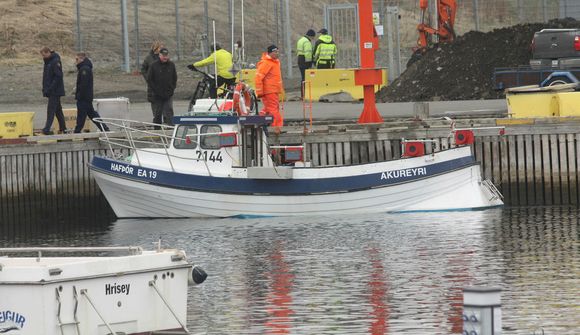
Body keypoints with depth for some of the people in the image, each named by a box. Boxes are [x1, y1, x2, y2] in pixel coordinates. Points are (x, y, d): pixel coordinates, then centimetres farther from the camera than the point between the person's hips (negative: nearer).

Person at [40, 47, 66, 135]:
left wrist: (50, 89, -21)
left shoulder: (56, 62, -15)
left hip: (55, 91, -9)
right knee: (58, 110, 13)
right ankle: (63, 128, 18)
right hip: (51, 91, 9)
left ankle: (47, 129, -14)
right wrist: (45, 88, 13)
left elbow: (58, 76, -20)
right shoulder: (47, 62, 14)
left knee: (51, 109, -11)